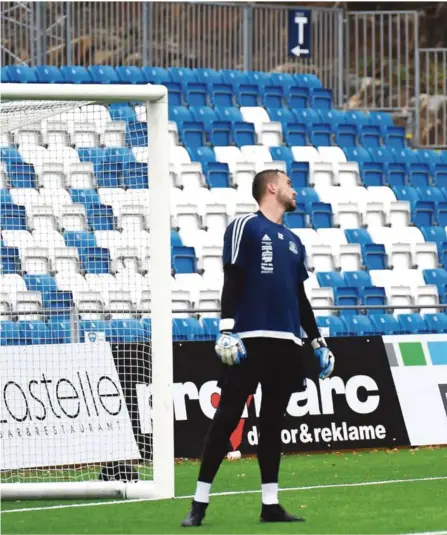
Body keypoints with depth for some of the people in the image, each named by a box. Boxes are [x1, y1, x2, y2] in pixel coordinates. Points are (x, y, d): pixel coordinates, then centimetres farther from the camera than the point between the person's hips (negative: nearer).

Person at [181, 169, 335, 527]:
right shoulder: (245, 228, 0)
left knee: (273, 422, 7)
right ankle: (200, 503, -3)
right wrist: (227, 329, -17)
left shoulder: (293, 241, 20)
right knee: (227, 418, -6)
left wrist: (318, 341, 21)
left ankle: (270, 504, 9)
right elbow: (231, 282, -8)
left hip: (286, 344, 6)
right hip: (250, 339, -6)